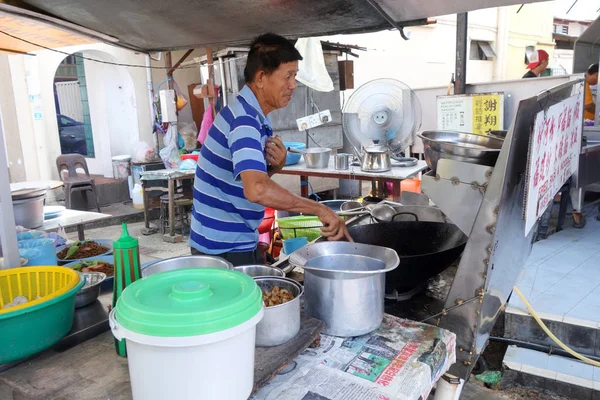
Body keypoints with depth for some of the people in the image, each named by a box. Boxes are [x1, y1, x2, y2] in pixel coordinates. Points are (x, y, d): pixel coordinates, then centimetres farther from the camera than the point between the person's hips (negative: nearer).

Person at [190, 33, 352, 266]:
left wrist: (275, 166, -8)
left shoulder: (256, 117, 6)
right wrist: (321, 210, -32)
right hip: (223, 249, -9)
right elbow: (257, 189, -39)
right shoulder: (243, 120, -24)